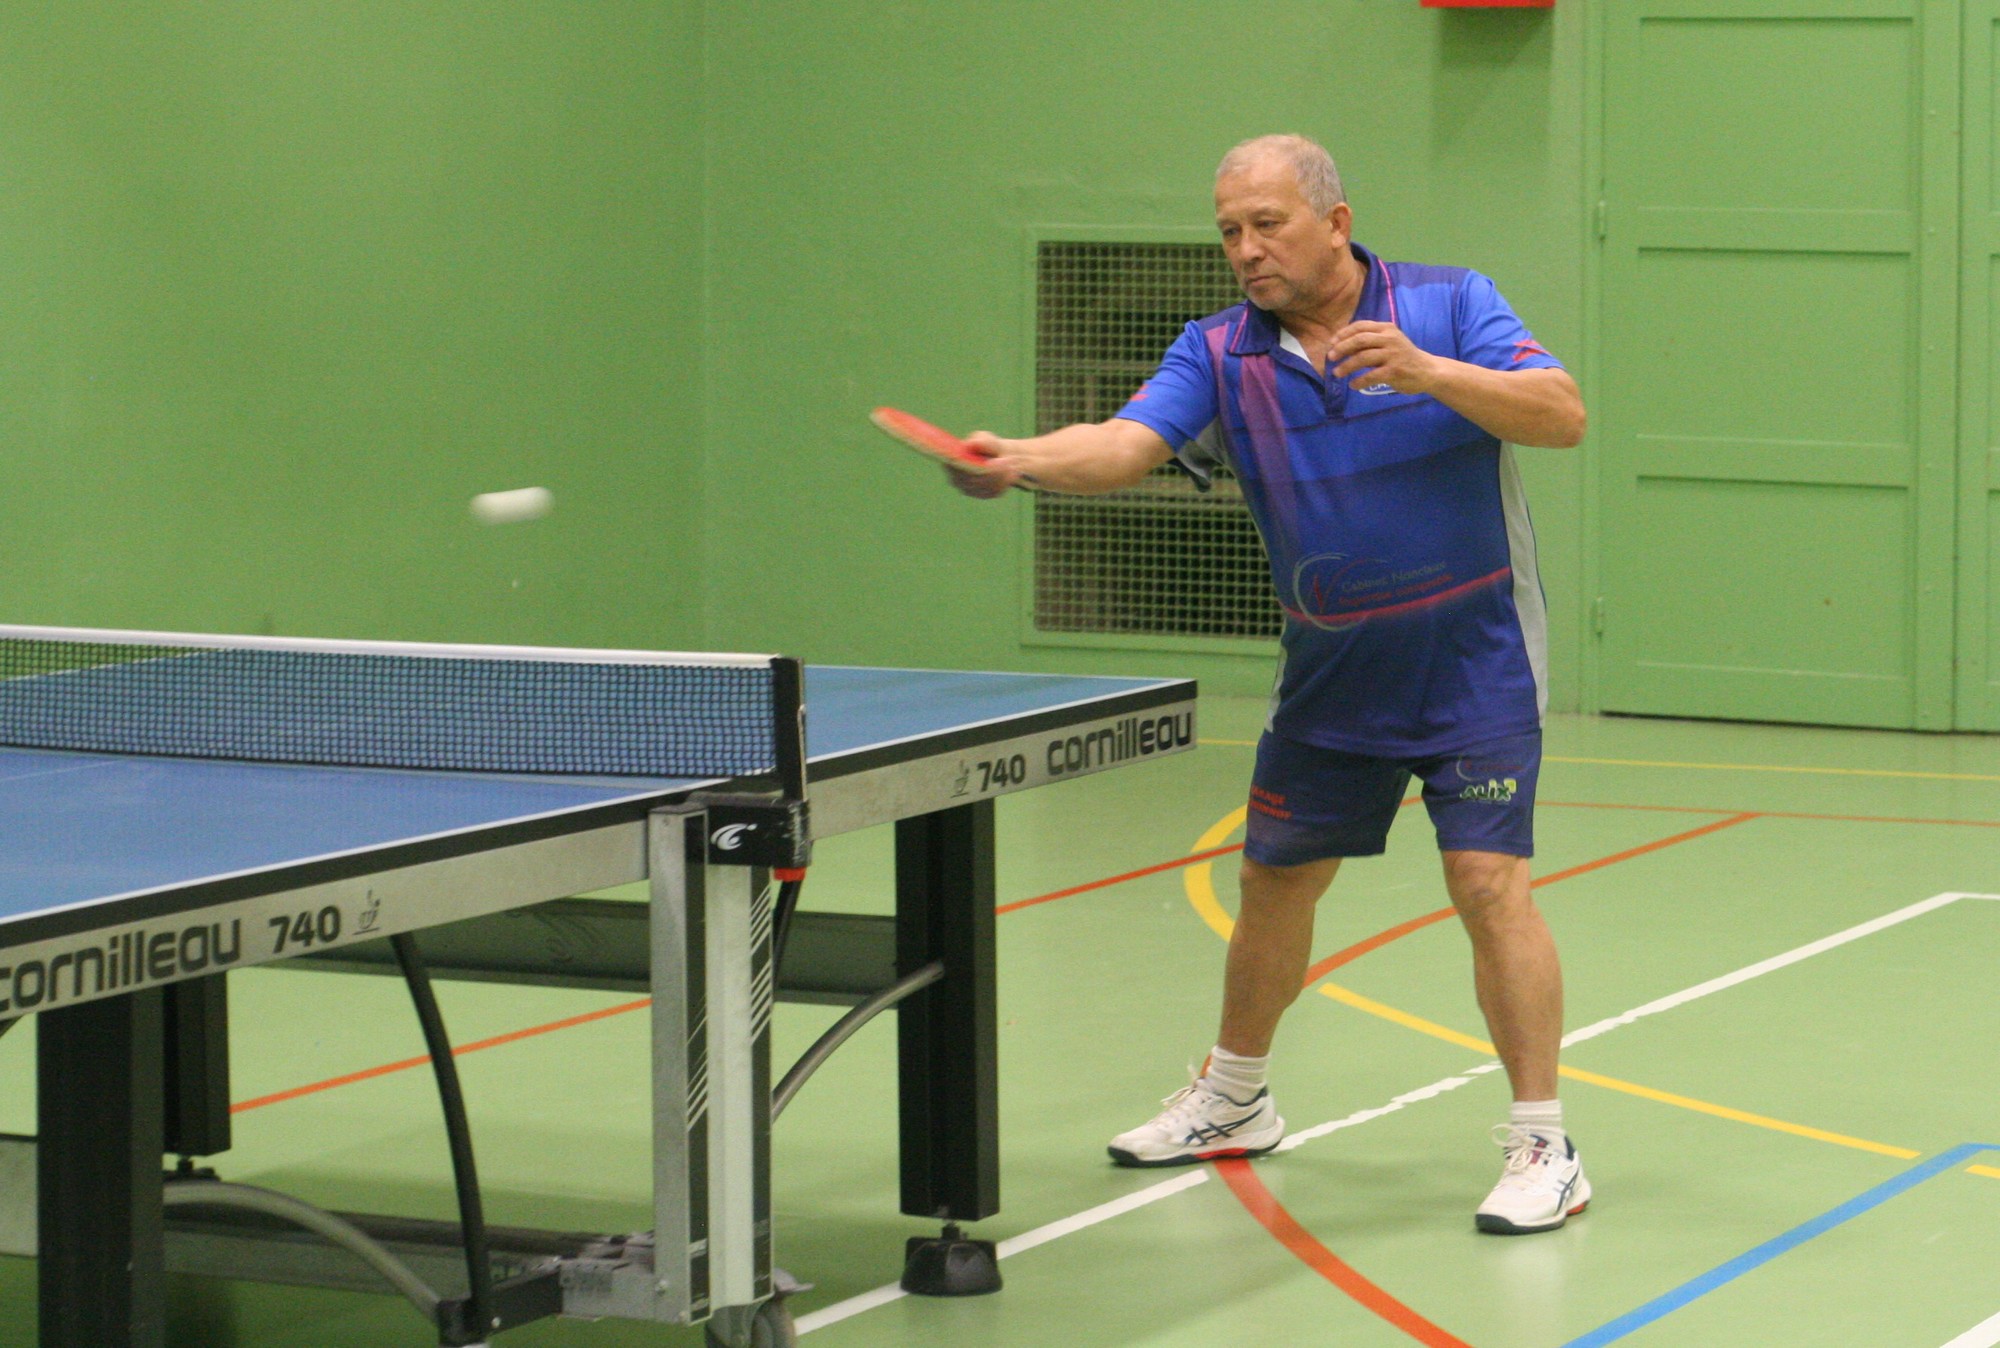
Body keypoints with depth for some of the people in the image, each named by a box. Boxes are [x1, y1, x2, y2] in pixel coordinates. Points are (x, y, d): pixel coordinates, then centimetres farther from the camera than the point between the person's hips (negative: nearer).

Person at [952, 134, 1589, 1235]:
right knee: (1274, 881, 13)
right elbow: (1126, 444, -18)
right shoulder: (1221, 355, -3)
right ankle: (1233, 1100, 36)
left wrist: (1431, 373, -32)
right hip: (1330, 672, 4)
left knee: (1489, 883, -14)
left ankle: (1543, 1147, -6)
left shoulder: (1451, 307, -9)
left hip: (1472, 662, -4)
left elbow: (1562, 416, -19)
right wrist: (1020, 460, -38)